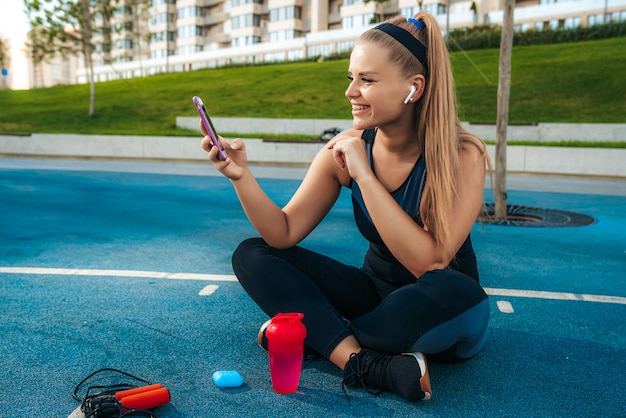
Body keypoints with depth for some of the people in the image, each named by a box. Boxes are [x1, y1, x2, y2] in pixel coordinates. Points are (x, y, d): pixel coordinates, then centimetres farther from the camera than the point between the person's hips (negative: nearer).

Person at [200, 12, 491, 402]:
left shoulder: (462, 155, -20)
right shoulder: (346, 149, -9)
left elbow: (430, 263, -28)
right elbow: (284, 234, -9)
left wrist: (363, 175, -30)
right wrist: (241, 175, -26)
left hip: (436, 316, -3)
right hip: (376, 291, 4)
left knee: (457, 293, -39)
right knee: (252, 255, -9)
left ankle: (314, 331, -15)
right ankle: (369, 365, -24)